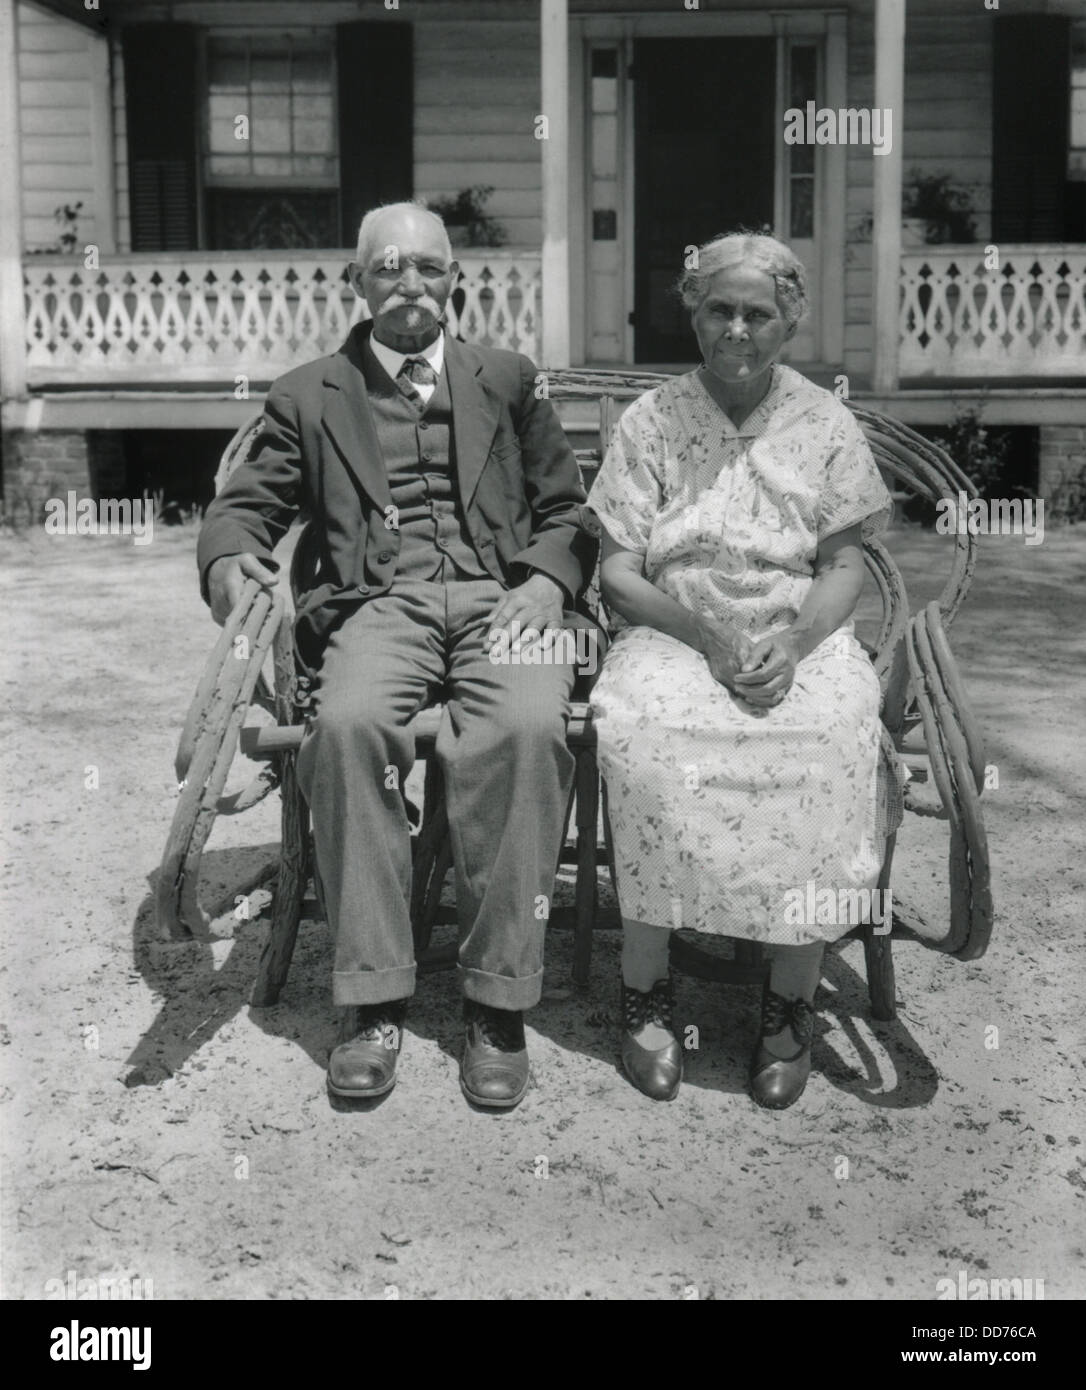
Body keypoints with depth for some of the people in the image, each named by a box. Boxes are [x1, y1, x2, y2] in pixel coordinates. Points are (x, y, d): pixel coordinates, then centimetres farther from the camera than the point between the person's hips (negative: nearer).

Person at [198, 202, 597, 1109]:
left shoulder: (508, 381, 22)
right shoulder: (307, 397, 20)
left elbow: (566, 511, 18)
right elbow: (243, 507, 14)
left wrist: (546, 582, -4)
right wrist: (229, 559, -11)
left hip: (500, 600, 0)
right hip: (378, 609, 0)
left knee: (528, 728, -34)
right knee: (347, 722, -34)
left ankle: (498, 1002, -25)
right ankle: (374, 1002, -24)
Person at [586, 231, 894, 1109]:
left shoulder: (826, 423, 11)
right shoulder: (651, 423, 9)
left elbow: (846, 566, 6)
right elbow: (618, 573, 3)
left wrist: (793, 644, -15)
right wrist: (705, 636, -15)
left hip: (802, 639, 1)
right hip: (675, 635, 0)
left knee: (834, 737, -33)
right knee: (641, 727, -34)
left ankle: (792, 1000, -17)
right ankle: (646, 990, -19)